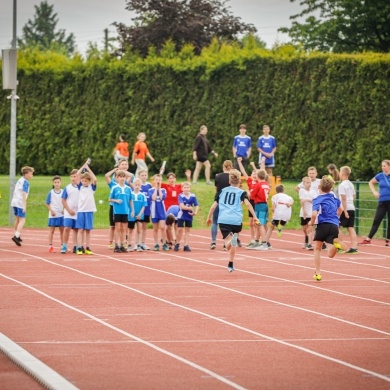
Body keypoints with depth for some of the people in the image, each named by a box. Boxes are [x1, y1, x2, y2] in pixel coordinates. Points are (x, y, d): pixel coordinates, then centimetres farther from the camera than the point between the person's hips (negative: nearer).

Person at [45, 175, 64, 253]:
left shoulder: (63, 192, 2)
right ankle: (50, 247, 6)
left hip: (61, 214, 2)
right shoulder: (51, 192, -3)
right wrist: (51, 210, -11)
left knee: (62, 230, 7)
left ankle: (62, 246, 14)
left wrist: (64, 210, -7)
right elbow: (47, 203, 0)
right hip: (53, 215, -2)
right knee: (51, 230, 2)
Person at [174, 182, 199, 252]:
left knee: (187, 230, 7)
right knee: (180, 229, -3)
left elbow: (197, 205, -5)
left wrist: (195, 212, -22)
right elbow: (182, 206, -23)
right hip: (181, 215, -3)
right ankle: (177, 244, 15)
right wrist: (190, 208, -24)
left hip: (189, 215, 3)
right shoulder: (181, 196, -12)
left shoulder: (193, 196, -4)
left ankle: (186, 245, 11)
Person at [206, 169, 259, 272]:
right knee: (233, 242, 20)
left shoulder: (222, 191, 18)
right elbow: (247, 203, -9)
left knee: (228, 242, -8)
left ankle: (230, 240, -41)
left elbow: (214, 205, 16)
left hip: (223, 220, 0)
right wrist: (254, 216, -11)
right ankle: (231, 264, 21)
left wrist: (209, 218, 25)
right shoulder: (241, 192, 9)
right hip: (236, 220, 0)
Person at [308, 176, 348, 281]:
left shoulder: (317, 200, -5)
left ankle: (318, 273, 14)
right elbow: (340, 208, 30)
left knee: (317, 249, 17)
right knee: (330, 254, 3)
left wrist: (311, 222, 1)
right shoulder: (334, 197, 14)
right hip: (334, 225, 4)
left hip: (323, 225, -4)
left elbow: (314, 214, -19)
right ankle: (336, 243, -32)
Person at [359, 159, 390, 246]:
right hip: (382, 201, 2)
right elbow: (371, 182, 21)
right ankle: (368, 239, 0)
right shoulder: (380, 176, 4)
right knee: (376, 220, 0)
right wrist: (374, 192, 7)